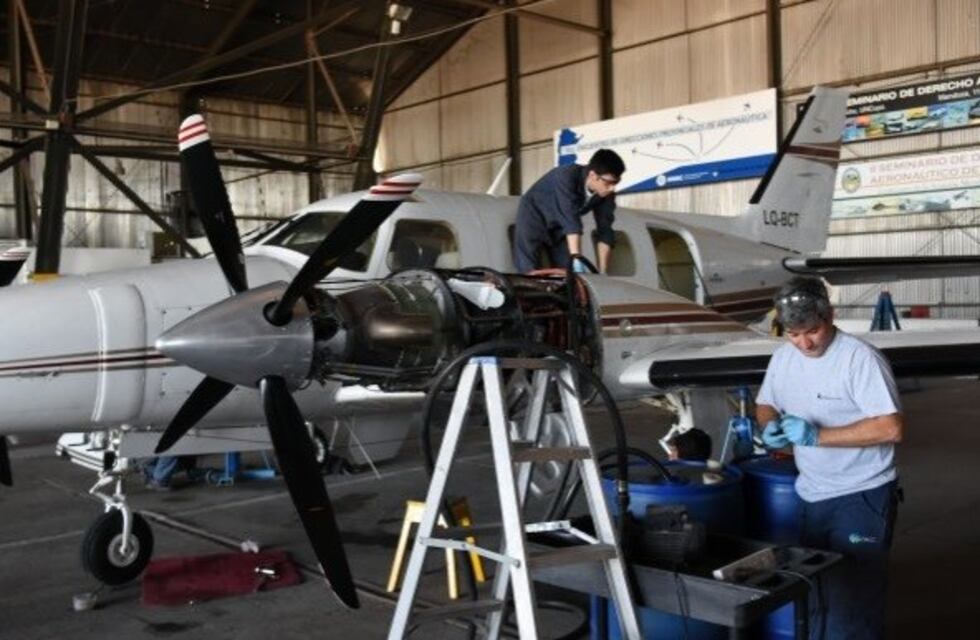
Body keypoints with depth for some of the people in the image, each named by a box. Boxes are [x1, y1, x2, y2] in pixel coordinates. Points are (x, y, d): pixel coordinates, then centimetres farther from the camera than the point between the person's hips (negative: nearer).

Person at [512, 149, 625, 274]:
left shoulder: (607, 194, -18)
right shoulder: (567, 177, -34)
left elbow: (605, 231, -15)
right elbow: (571, 221, -43)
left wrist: (602, 272, -22)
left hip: (559, 225, 5)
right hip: (535, 215, -5)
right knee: (528, 271, -17)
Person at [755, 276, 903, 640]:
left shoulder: (860, 358, -19)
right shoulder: (783, 356, 3)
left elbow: (891, 429, -24)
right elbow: (765, 405, 16)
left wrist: (817, 436, -26)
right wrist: (770, 426, -8)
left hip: (863, 496, -7)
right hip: (811, 496, 7)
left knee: (852, 602, -5)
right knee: (815, 595, 18)